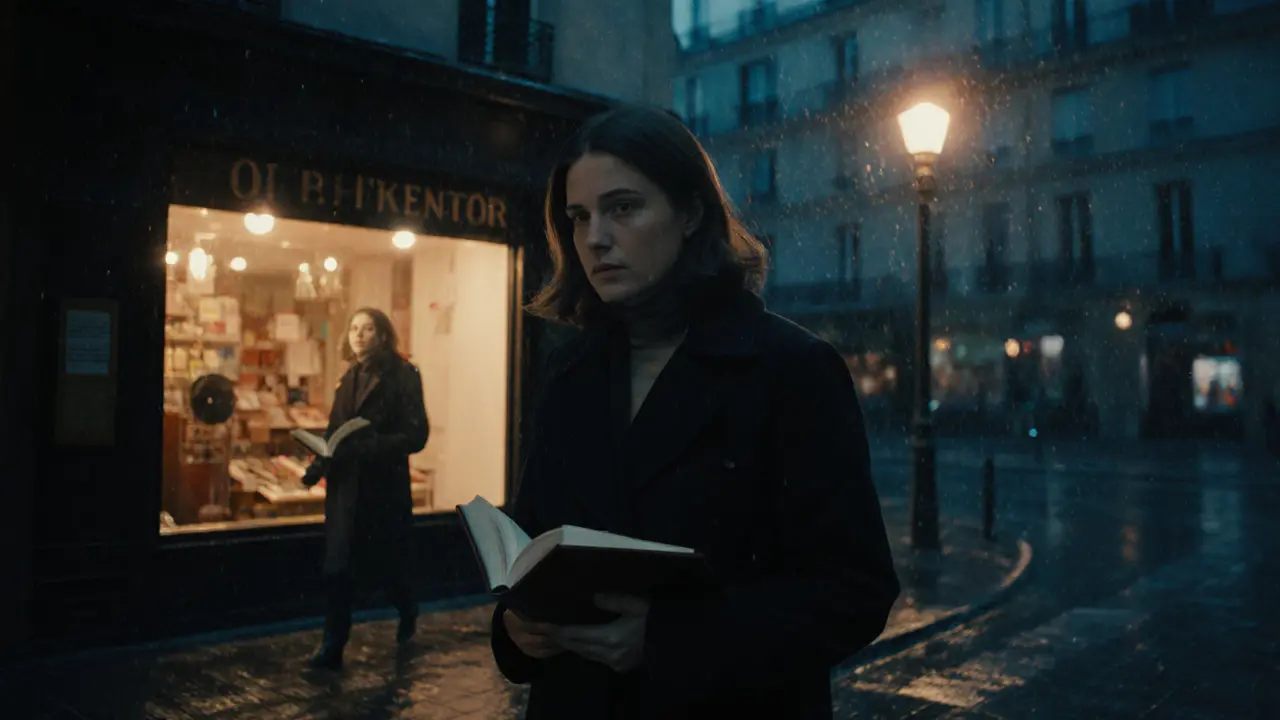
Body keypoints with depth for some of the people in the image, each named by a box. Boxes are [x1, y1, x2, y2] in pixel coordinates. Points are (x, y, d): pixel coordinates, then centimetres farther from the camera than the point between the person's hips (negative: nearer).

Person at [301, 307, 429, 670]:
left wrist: (366, 447, -26)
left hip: (384, 486, -5)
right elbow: (335, 431, 15)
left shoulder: (403, 376, -10)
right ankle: (333, 646, 9)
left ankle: (408, 611, 40)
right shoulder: (350, 378, 10)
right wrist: (318, 466, -1)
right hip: (344, 484, 5)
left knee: (387, 563, 11)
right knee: (338, 568, 1)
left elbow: (416, 435, -16)